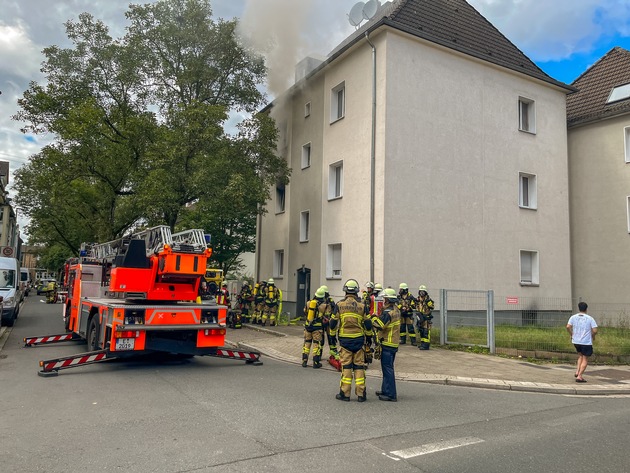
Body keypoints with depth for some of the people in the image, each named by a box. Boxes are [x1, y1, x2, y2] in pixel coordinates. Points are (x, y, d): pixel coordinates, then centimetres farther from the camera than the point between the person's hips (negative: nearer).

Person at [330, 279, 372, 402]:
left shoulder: (340, 305, -2)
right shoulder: (362, 305, 0)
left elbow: (333, 324, 0)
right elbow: (368, 325, 1)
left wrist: (333, 332, 18)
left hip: (344, 339, -1)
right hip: (359, 340, 1)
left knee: (346, 366, 4)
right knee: (359, 366, 6)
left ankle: (345, 393, 7)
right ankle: (361, 394, 9)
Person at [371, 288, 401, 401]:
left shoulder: (388, 312, -20)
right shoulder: (396, 310, 11)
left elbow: (379, 325, -26)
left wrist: (374, 317, -11)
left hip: (387, 344, -10)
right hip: (394, 343, 10)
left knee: (387, 369, -5)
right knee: (387, 368, 18)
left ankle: (391, 394, -2)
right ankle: (385, 390, 28)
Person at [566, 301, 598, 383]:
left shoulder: (573, 317, 1)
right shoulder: (590, 318, -6)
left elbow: (568, 327, -10)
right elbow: (595, 330, -12)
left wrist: (572, 335, 5)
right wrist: (593, 336, 8)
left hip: (576, 341, 3)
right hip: (586, 342, -3)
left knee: (580, 356, 25)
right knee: (585, 359, 6)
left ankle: (577, 371, 12)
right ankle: (579, 376, -1)